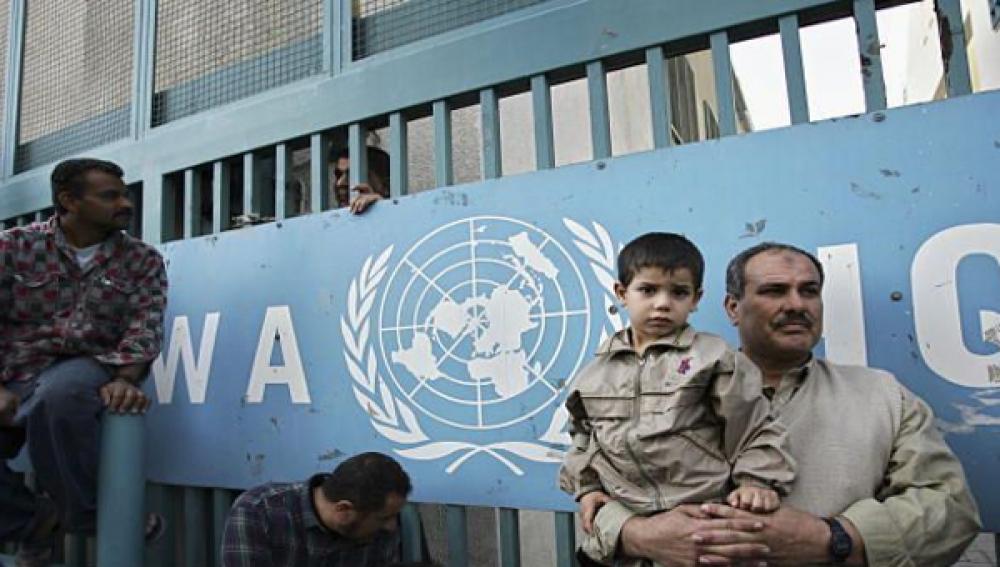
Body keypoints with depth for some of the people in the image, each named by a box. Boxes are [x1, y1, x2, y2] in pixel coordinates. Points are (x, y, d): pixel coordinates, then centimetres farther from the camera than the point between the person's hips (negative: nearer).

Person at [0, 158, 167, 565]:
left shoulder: (142, 260, 6)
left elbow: (145, 323, -4)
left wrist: (125, 379, -22)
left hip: (85, 368, -2)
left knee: (60, 394, -38)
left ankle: (82, 512, -13)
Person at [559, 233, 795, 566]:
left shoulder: (711, 356, -4)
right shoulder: (599, 369, 6)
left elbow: (753, 428, -2)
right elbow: (583, 434, 16)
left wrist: (756, 483, -13)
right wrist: (586, 487, 7)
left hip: (700, 520, -3)